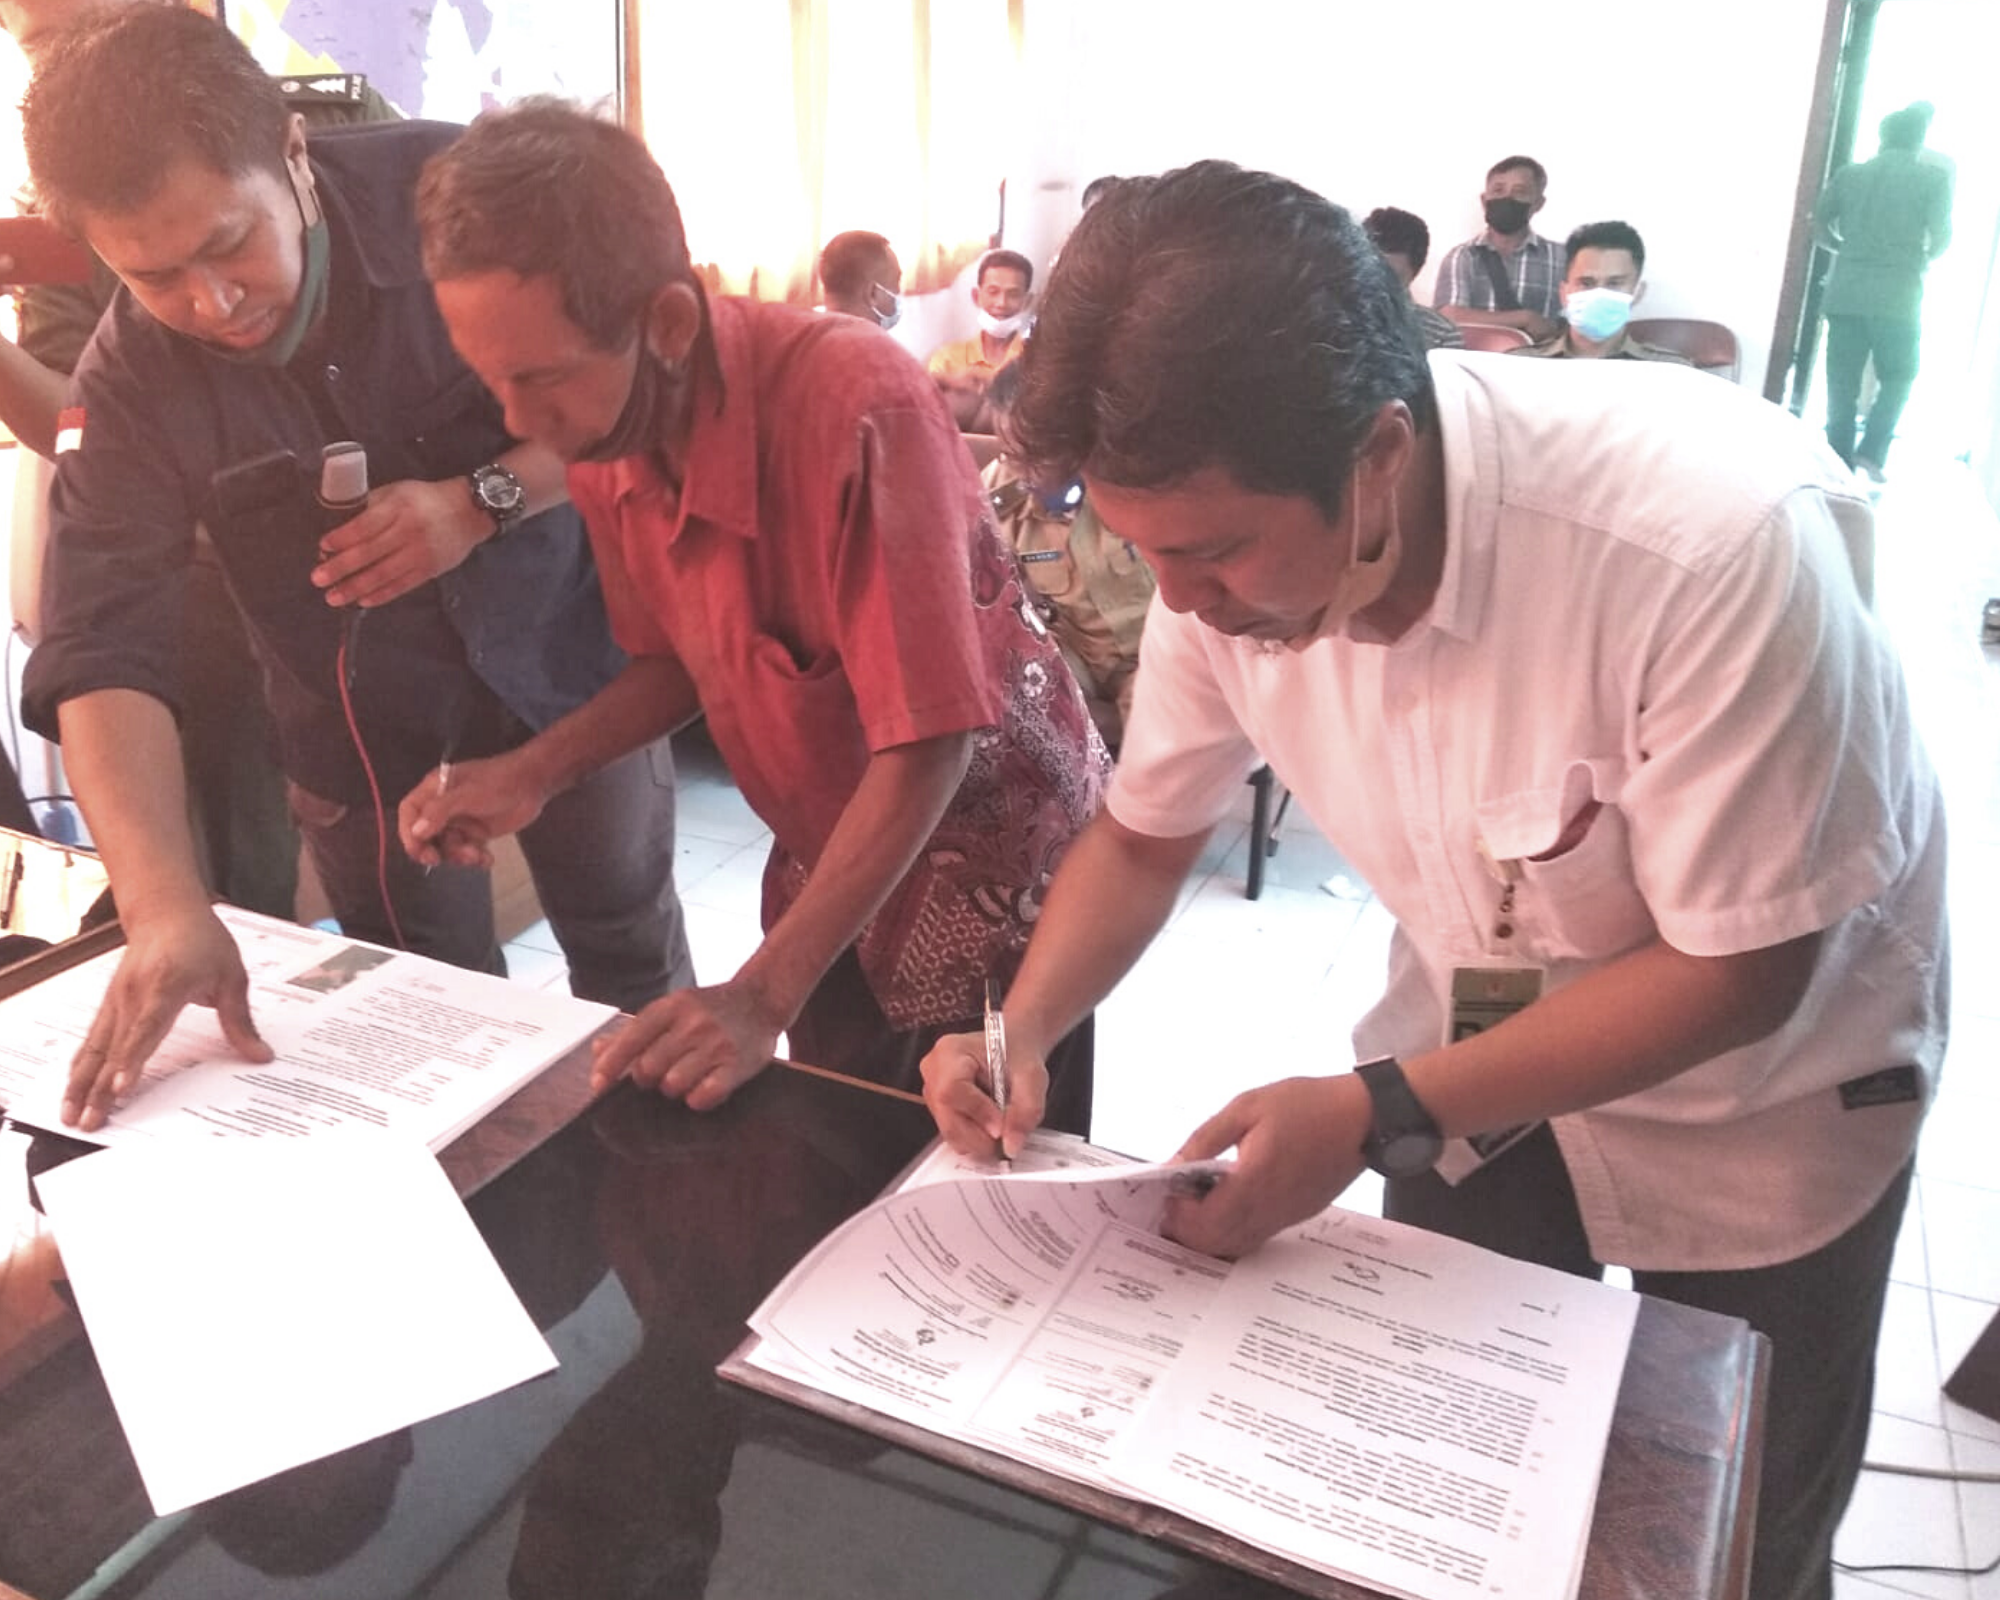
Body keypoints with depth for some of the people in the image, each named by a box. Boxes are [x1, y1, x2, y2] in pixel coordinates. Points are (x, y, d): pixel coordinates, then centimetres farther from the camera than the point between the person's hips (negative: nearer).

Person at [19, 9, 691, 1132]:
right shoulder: (135, 378, -16)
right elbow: (105, 652, -24)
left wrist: (482, 500, -27)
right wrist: (166, 908, -39)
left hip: (567, 650, 0)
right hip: (367, 719, 1)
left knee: (634, 959, 14)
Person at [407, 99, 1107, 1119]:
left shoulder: (857, 410, -32)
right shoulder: (603, 425, -10)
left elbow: (927, 745, -30)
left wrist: (762, 997, -33)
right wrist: (532, 773, -11)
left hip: (985, 860, -6)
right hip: (827, 863, 6)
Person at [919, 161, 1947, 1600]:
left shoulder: (1713, 544, -38)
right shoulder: (1233, 532, -21)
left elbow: (1740, 969, -26)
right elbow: (1148, 832, -5)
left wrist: (1381, 1113, -32)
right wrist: (1022, 1031, -21)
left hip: (1757, 1073, -3)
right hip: (1477, 1043, 4)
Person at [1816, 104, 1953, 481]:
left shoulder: (1851, 174, 10)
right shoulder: (1934, 177, 2)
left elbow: (1819, 226, 7)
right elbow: (1941, 238, -4)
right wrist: (1921, 260, 16)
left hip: (1846, 293, 2)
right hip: (1898, 297, -2)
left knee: (1841, 385, 6)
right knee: (1898, 377, 14)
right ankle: (1871, 452, -1)